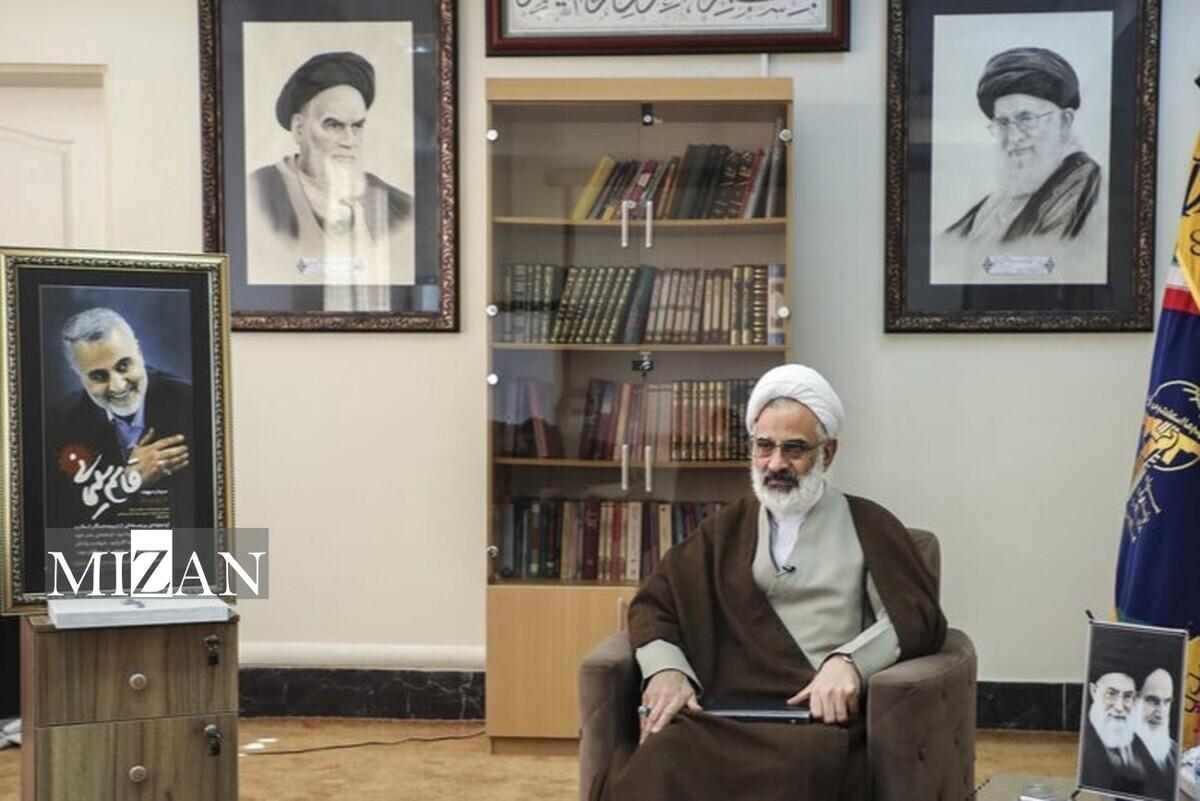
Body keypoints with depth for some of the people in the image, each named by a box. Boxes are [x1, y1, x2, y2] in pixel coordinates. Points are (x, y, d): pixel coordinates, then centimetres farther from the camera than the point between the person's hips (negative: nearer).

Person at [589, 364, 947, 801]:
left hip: (820, 717, -1)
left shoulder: (867, 526, 15)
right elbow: (654, 601, 18)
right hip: (725, 715, 2)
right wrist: (666, 669, -5)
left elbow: (920, 616, 4)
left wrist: (849, 661, -16)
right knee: (663, 761, -35)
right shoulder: (728, 528, 24)